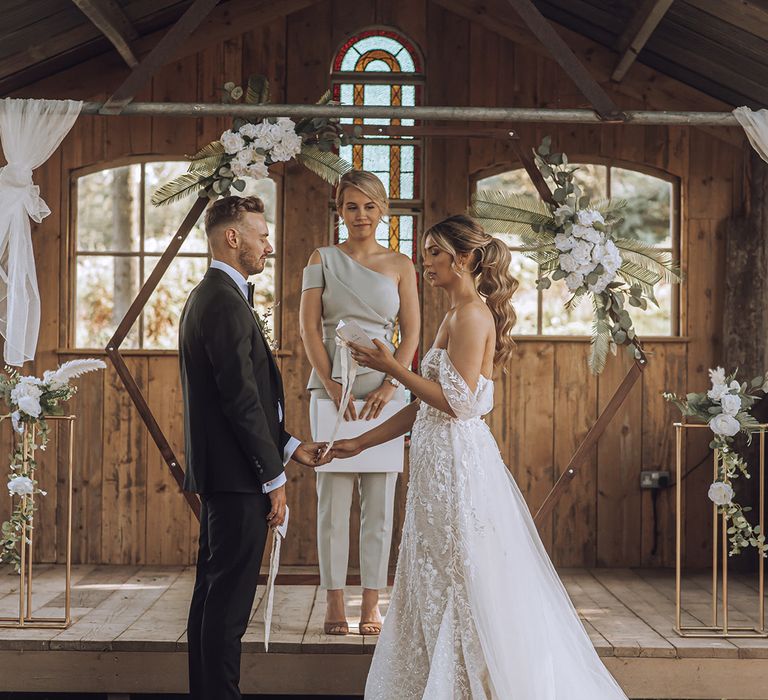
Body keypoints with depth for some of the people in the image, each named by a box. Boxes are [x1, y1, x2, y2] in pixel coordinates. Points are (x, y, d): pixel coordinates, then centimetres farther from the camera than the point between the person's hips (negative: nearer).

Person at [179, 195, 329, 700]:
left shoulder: (207, 296, 17)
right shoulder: (226, 303, -16)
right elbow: (242, 400, -20)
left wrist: (289, 446, 16)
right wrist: (274, 478, -15)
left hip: (216, 473, 11)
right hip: (237, 475, -11)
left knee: (214, 592, 16)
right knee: (229, 600, -5)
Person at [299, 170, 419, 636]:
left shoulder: (400, 265, 8)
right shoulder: (323, 260, 7)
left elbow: (411, 333, 3)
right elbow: (309, 327, 0)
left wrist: (390, 385, -10)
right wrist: (331, 387, -10)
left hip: (384, 390, 1)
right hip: (331, 387, 0)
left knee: (380, 500, 2)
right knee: (333, 497, 1)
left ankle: (372, 604, 9)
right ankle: (335, 602, 8)